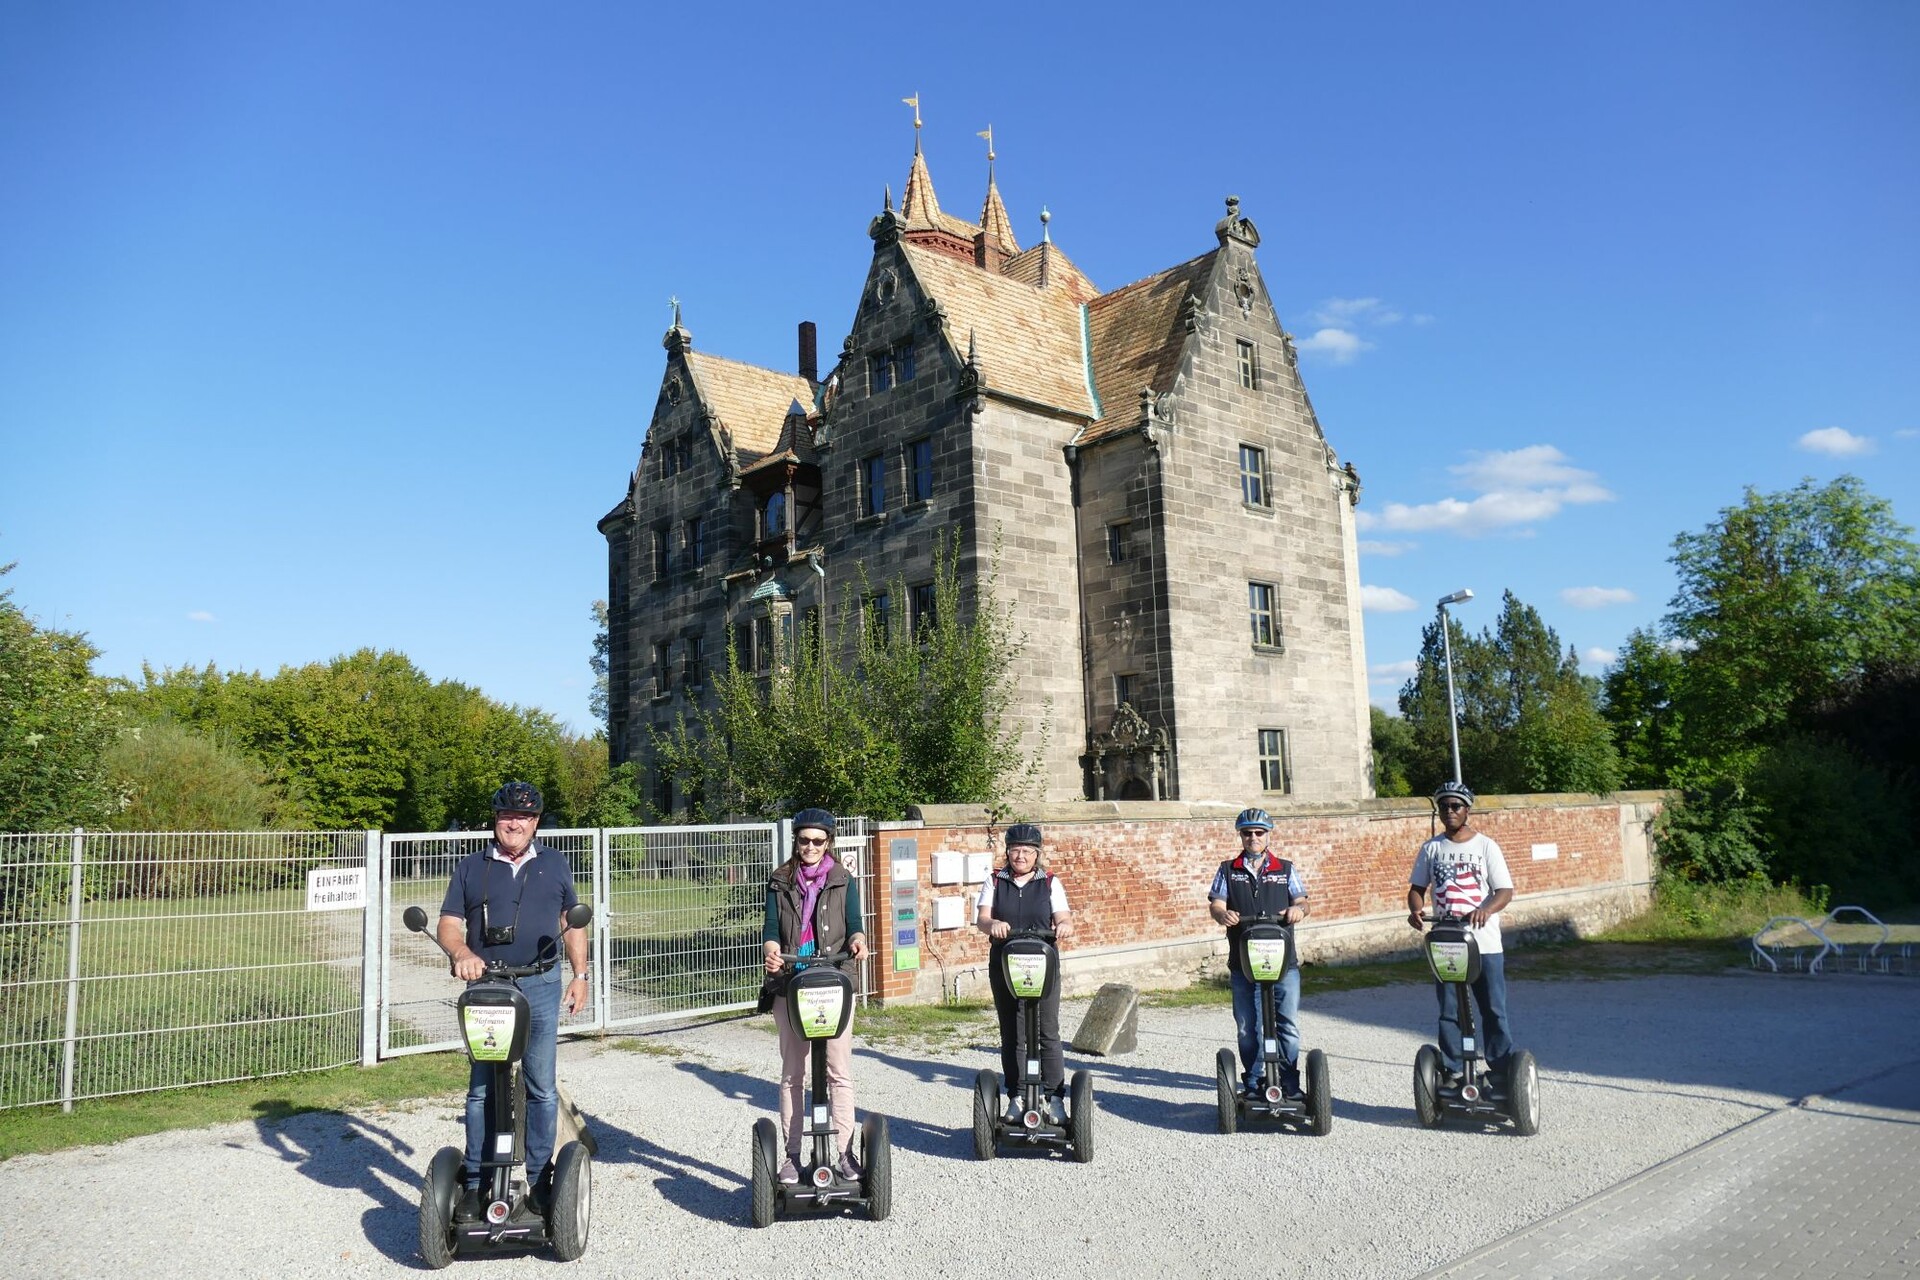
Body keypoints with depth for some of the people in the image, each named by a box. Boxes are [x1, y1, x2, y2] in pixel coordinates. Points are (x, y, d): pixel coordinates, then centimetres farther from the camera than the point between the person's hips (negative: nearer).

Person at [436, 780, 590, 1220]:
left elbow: (572, 923, 16)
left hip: (541, 987, 0)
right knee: (481, 1088, 2)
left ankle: (540, 1181, 13)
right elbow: (448, 924, 6)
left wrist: (580, 975, 8)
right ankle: (475, 1184, 12)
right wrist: (462, 953, -15)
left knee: (542, 1088, 3)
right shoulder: (470, 867, 11)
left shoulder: (555, 864, 13)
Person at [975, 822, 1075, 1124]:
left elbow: (1063, 918, 1)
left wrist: (1064, 927, -24)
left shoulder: (1050, 883, 9)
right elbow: (981, 918, -1)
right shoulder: (994, 881, 9)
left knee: (1048, 1033, -2)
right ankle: (1015, 1098, 13)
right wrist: (992, 924, -25)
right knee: (1012, 1034, 6)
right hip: (1004, 967, 1)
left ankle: (1055, 1099, 4)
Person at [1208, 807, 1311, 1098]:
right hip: (1243, 962, 0)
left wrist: (1299, 908, -17)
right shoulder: (1228, 870, 11)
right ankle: (1253, 1083, 17)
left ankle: (1290, 1084, 10)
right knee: (1247, 1027, 5)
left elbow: (1303, 901, 7)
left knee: (1288, 1024, -2)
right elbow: (1215, 903, 3)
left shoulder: (1286, 869, 11)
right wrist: (1222, 913, -20)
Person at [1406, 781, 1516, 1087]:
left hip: (1485, 944, -2)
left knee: (1494, 1010, 2)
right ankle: (1451, 1072, 15)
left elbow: (1505, 891, -5)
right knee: (1448, 1012, 7)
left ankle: (1502, 1072, 11)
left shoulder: (1485, 846, 0)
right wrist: (1415, 909, -14)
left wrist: (1486, 909, -25)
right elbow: (1417, 887, 8)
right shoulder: (1431, 848, 7)